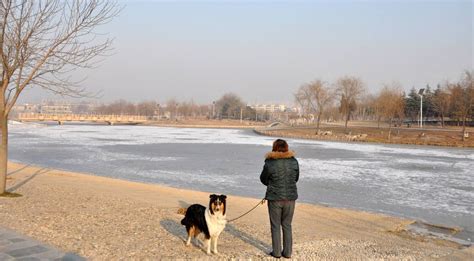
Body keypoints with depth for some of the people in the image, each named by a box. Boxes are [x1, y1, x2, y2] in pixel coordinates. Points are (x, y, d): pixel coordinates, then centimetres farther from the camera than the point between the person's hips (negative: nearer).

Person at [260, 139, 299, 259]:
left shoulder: (270, 163, -14)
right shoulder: (294, 161, -4)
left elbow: (263, 179, 1)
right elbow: (296, 178, 10)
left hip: (275, 198, -3)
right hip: (290, 198, 3)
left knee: (275, 226, 10)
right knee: (287, 225, 15)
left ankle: (276, 252, 15)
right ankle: (287, 252, 19)